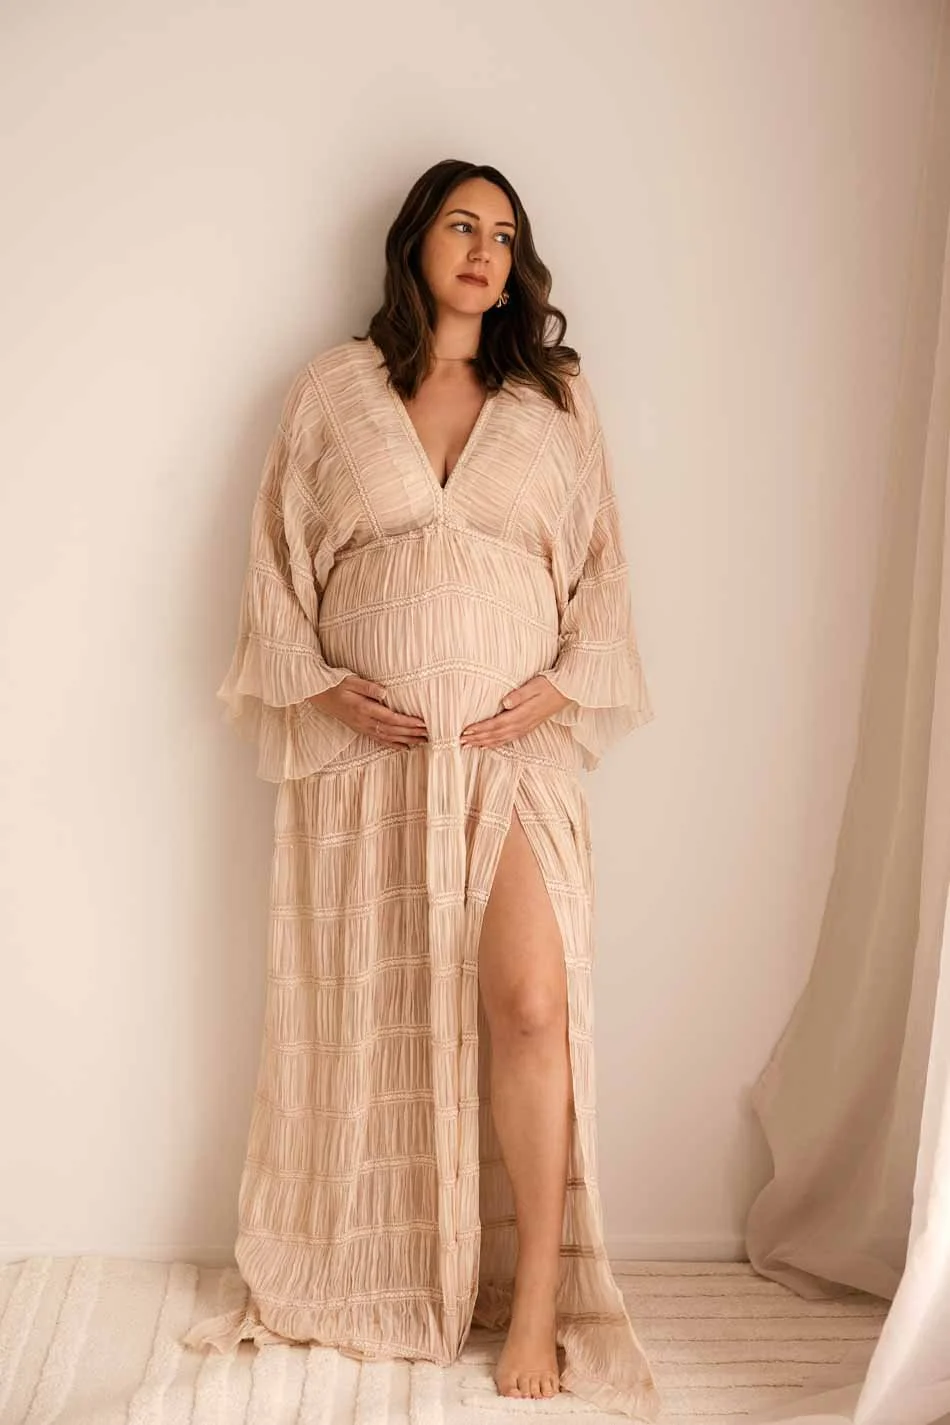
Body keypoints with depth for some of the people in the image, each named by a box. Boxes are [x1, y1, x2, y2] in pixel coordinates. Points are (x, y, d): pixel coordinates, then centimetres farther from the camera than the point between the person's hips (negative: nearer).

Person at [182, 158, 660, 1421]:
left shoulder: (557, 399, 11)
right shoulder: (333, 390, 9)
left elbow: (602, 572, 10)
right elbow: (275, 561, 7)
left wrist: (558, 689, -5)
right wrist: (325, 687, -6)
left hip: (512, 741, 0)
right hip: (366, 744, 0)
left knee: (530, 1002, -13)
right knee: (366, 1014, 6)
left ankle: (536, 1305, 1)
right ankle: (359, 1278, 25)